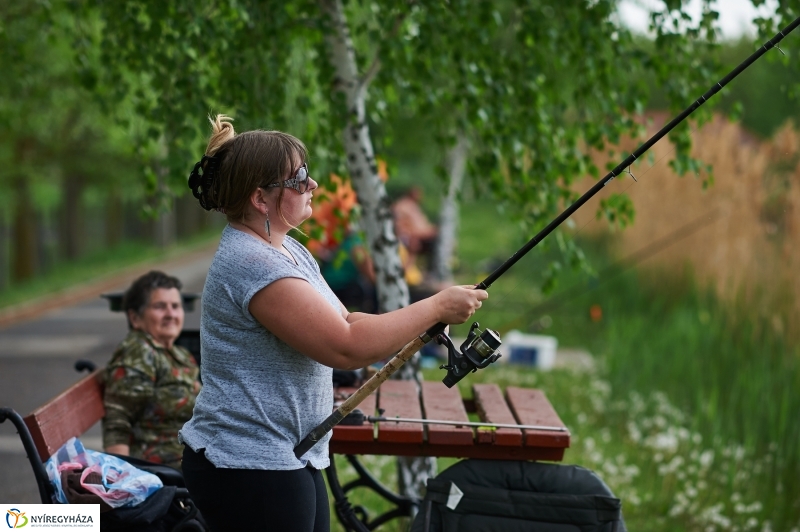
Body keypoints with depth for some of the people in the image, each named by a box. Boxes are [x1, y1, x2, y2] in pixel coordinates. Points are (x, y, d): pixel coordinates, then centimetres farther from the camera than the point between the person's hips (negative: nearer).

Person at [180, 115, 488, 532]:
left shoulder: (288, 249, 9)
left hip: (289, 458, 9)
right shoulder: (252, 263, -22)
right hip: (248, 466, -9)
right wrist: (436, 308, -17)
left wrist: (424, 324, -5)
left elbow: (341, 324, 11)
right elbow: (346, 349, -26)